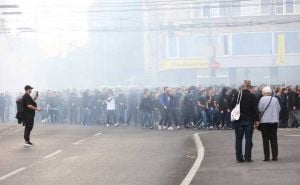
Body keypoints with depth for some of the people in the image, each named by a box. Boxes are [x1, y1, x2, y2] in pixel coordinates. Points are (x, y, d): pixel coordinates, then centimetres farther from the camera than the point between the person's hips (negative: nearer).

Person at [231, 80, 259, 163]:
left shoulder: (238, 95, -3)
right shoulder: (252, 96, -5)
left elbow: (232, 106, -1)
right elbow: (255, 109, -6)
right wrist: (256, 120, -1)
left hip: (239, 120, 1)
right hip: (249, 120, -1)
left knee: (238, 139, 6)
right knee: (248, 139, 4)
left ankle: (239, 157, 5)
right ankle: (247, 157, 1)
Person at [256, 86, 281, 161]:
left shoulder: (262, 99, -8)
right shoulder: (275, 99, 2)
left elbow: (259, 109, -10)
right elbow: (279, 109, 7)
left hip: (264, 121, -3)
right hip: (274, 121, 3)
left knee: (265, 140, 2)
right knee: (274, 139, 8)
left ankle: (267, 157, 0)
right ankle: (275, 156, 7)